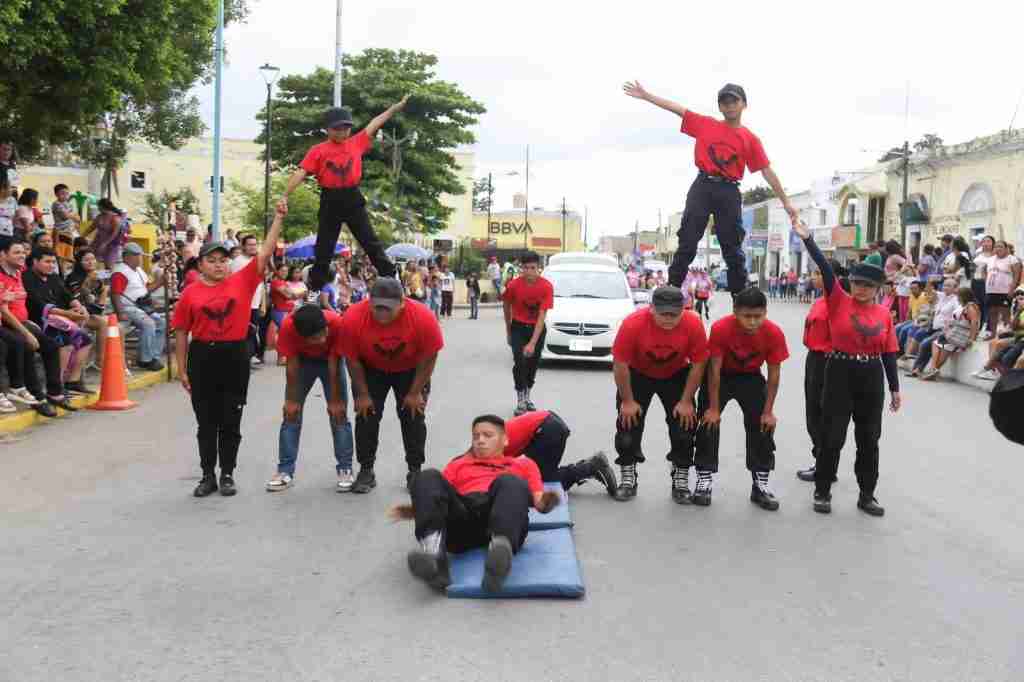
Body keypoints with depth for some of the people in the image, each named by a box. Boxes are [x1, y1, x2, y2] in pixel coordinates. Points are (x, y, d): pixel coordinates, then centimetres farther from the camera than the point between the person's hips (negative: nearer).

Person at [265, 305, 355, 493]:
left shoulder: (337, 323, -38)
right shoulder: (289, 326, -36)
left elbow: (334, 364, -27)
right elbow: (292, 364, -23)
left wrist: (334, 400, -21)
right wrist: (291, 399, -15)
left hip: (330, 359, -1)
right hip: (302, 359, 1)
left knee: (339, 412, -7)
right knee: (291, 413, -4)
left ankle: (345, 469, 0)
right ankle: (285, 471, 2)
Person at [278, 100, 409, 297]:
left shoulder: (356, 143, 7)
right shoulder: (318, 151, -2)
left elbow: (375, 124, 10)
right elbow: (301, 173, -7)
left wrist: (396, 107, 9)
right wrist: (285, 195, -15)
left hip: (353, 198, 1)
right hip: (330, 201, -1)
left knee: (371, 242, 3)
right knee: (324, 248, 7)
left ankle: (391, 277, 7)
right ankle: (315, 288, 19)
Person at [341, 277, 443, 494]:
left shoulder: (423, 317, -34)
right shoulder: (352, 317, -32)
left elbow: (428, 358, -19)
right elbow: (352, 360, -17)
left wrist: (415, 393, -14)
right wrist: (362, 394, -12)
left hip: (410, 369, -1)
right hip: (370, 370, 1)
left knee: (413, 416, -2)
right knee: (366, 415, -3)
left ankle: (415, 471, 11)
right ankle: (366, 470, 9)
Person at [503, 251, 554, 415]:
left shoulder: (546, 286, -21)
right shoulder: (513, 285, -18)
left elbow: (542, 316, -23)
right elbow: (506, 306, 1)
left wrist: (533, 343, -29)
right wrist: (508, 331, 9)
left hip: (537, 327, 1)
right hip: (518, 327, -1)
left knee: (533, 364, 8)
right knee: (520, 363, -12)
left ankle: (527, 397, 27)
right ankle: (520, 401, -4)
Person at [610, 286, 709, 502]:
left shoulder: (693, 324, -29)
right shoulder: (633, 324, -34)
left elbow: (698, 364, -16)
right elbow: (620, 364, -22)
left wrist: (686, 401, -12)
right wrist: (628, 401, -15)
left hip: (676, 375, 1)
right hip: (637, 375, -1)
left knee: (684, 425, -3)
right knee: (628, 423, -5)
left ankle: (681, 481, 13)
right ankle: (628, 479, 13)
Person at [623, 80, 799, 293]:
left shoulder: (750, 139, 8)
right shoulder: (706, 124, 10)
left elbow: (767, 171, 7)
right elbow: (678, 109, 9)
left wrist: (785, 201, 5)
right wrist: (646, 96, 8)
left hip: (729, 192, 0)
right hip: (702, 187, 0)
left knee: (732, 249, 2)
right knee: (687, 244, -3)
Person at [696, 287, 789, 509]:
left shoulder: (774, 333, -27)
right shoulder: (720, 329, -33)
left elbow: (774, 374, -16)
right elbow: (714, 370, -25)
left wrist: (768, 411, -14)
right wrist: (713, 408, -20)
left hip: (751, 377, 2)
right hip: (720, 375, -2)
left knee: (762, 425, -5)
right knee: (708, 423, -9)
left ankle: (760, 484, 4)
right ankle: (704, 480, 1)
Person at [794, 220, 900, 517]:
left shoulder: (884, 314, 3)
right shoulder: (839, 302, -4)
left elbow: (889, 353, 6)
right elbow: (825, 268, -16)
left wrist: (895, 388, 5)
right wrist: (807, 238, -26)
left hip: (871, 377, 3)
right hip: (840, 373, -3)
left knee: (869, 439, 10)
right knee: (833, 436, 1)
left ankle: (867, 495, 21)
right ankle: (822, 492, 15)